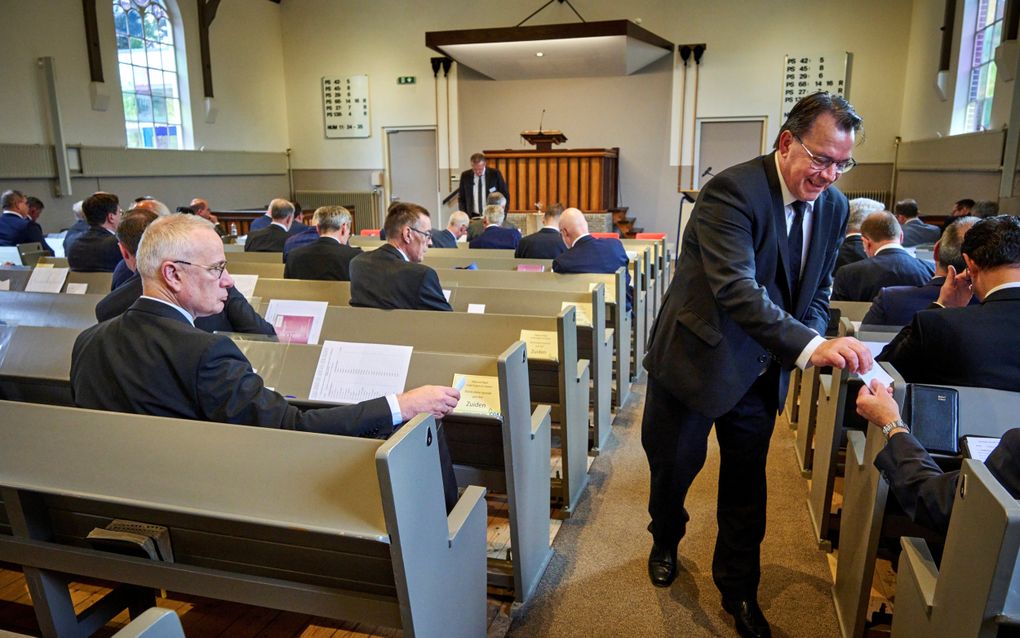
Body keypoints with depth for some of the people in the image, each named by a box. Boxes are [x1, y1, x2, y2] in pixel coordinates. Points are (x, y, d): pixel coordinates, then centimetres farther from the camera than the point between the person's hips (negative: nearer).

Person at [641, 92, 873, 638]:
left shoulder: (833, 206, -1)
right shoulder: (731, 192, -23)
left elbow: (818, 287, 9)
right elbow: (735, 289, -35)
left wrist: (814, 335, -12)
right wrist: (809, 347, -44)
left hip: (763, 369, 5)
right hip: (697, 358, -5)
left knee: (746, 480, 14)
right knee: (674, 466, 15)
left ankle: (738, 588, 36)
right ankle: (665, 543, 47)